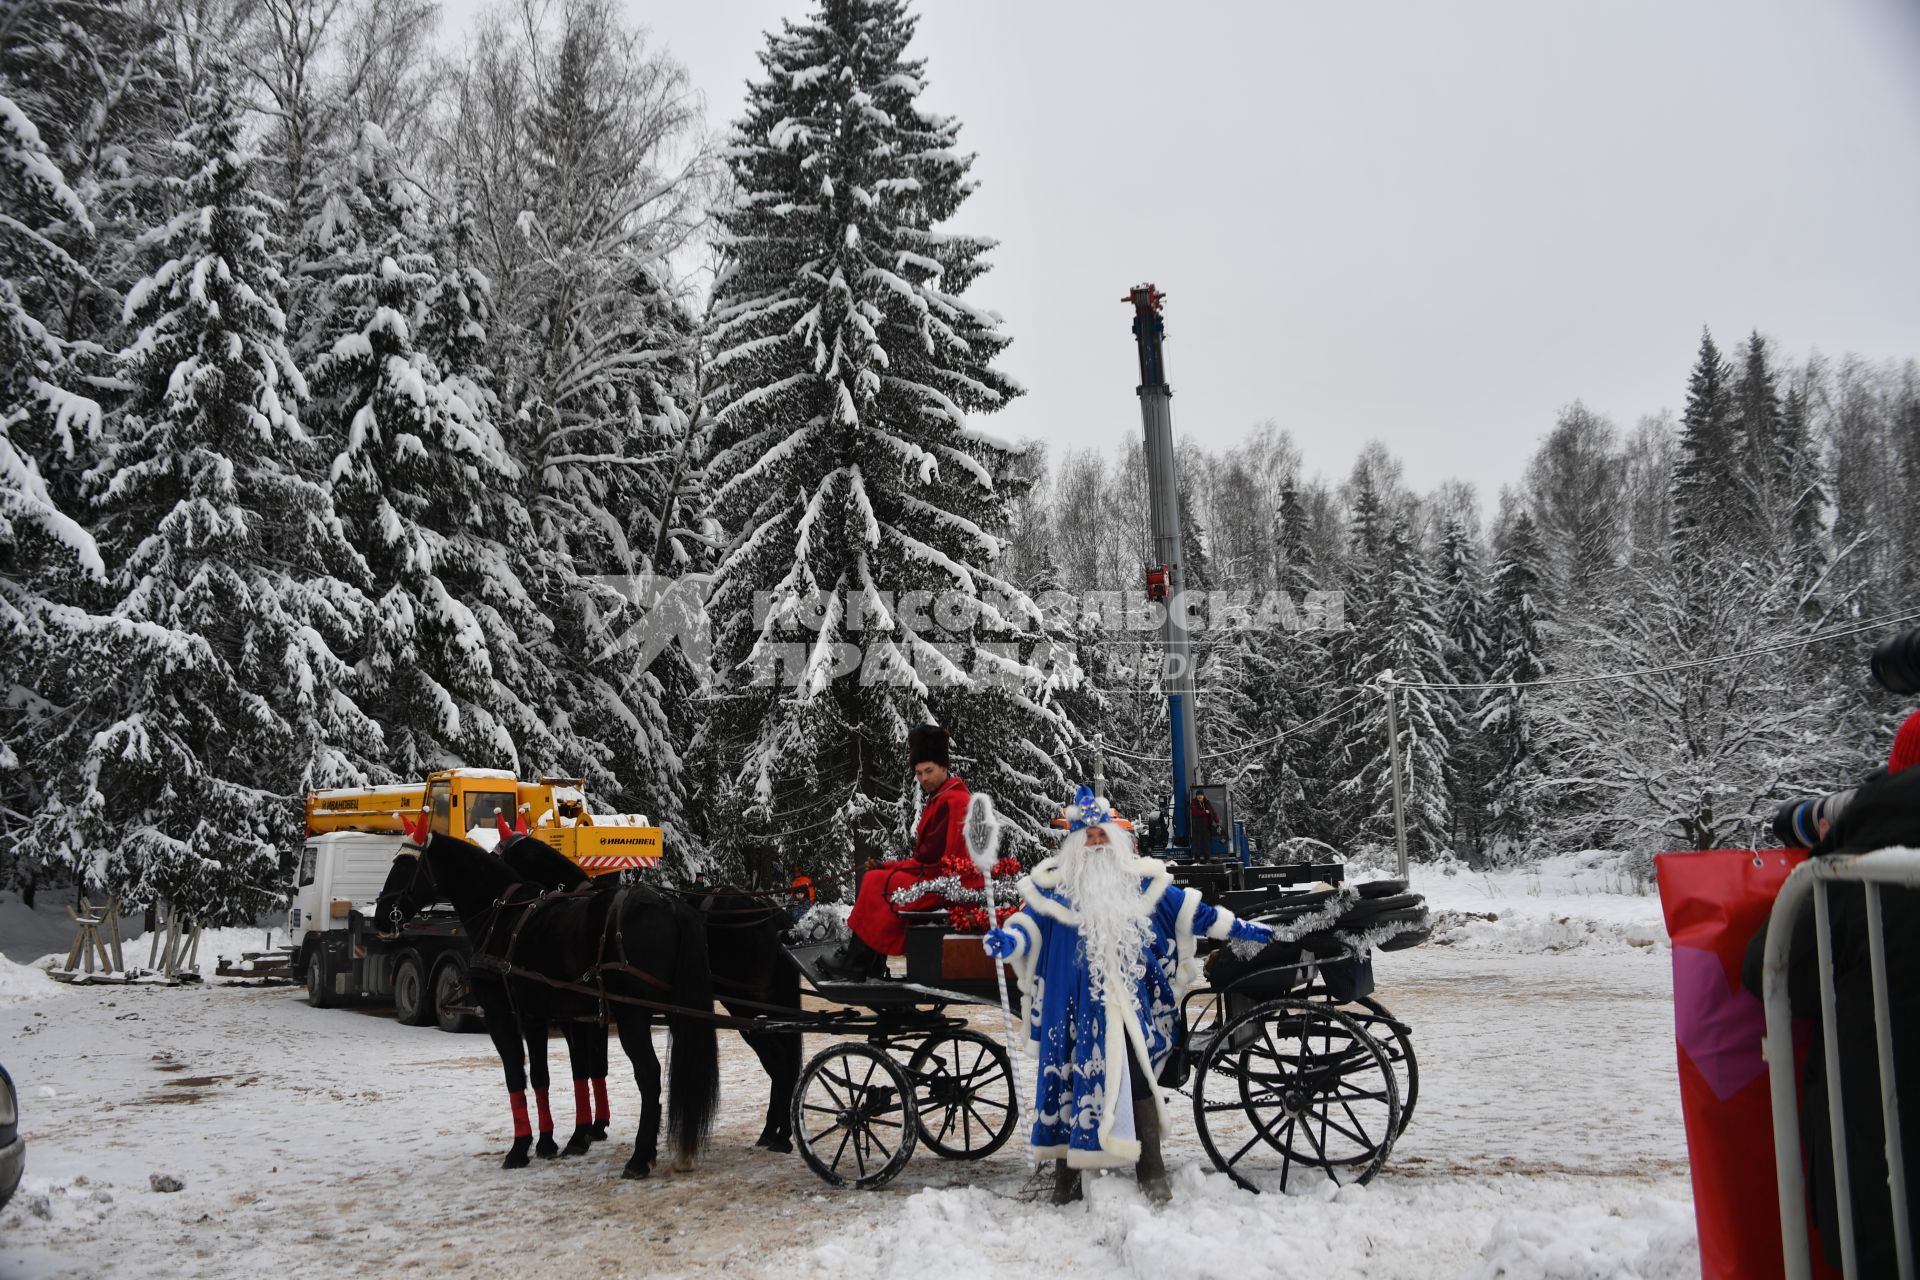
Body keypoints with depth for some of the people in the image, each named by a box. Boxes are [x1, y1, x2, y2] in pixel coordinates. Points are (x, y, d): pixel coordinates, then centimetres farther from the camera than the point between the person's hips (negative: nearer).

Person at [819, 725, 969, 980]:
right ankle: (871, 962, 0)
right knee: (870, 878, 5)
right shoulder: (940, 798, 17)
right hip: (934, 875, 10)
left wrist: (888, 866, -9)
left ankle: (855, 965, -7)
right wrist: (885, 866, 3)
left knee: (876, 883, -14)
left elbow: (932, 856, -18)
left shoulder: (953, 801, -15)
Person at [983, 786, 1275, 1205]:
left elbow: (1187, 909, 15)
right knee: (1071, 1080, 3)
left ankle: (1152, 1174, 6)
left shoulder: (1141, 879, 8)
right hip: (1074, 1006, -1)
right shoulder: (1054, 884, 1)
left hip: (1129, 1003, 1)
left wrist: (1237, 927, 17)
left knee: (1138, 1078, -3)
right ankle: (1067, 1175, 15)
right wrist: (1008, 940, -28)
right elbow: (1030, 920, -6)